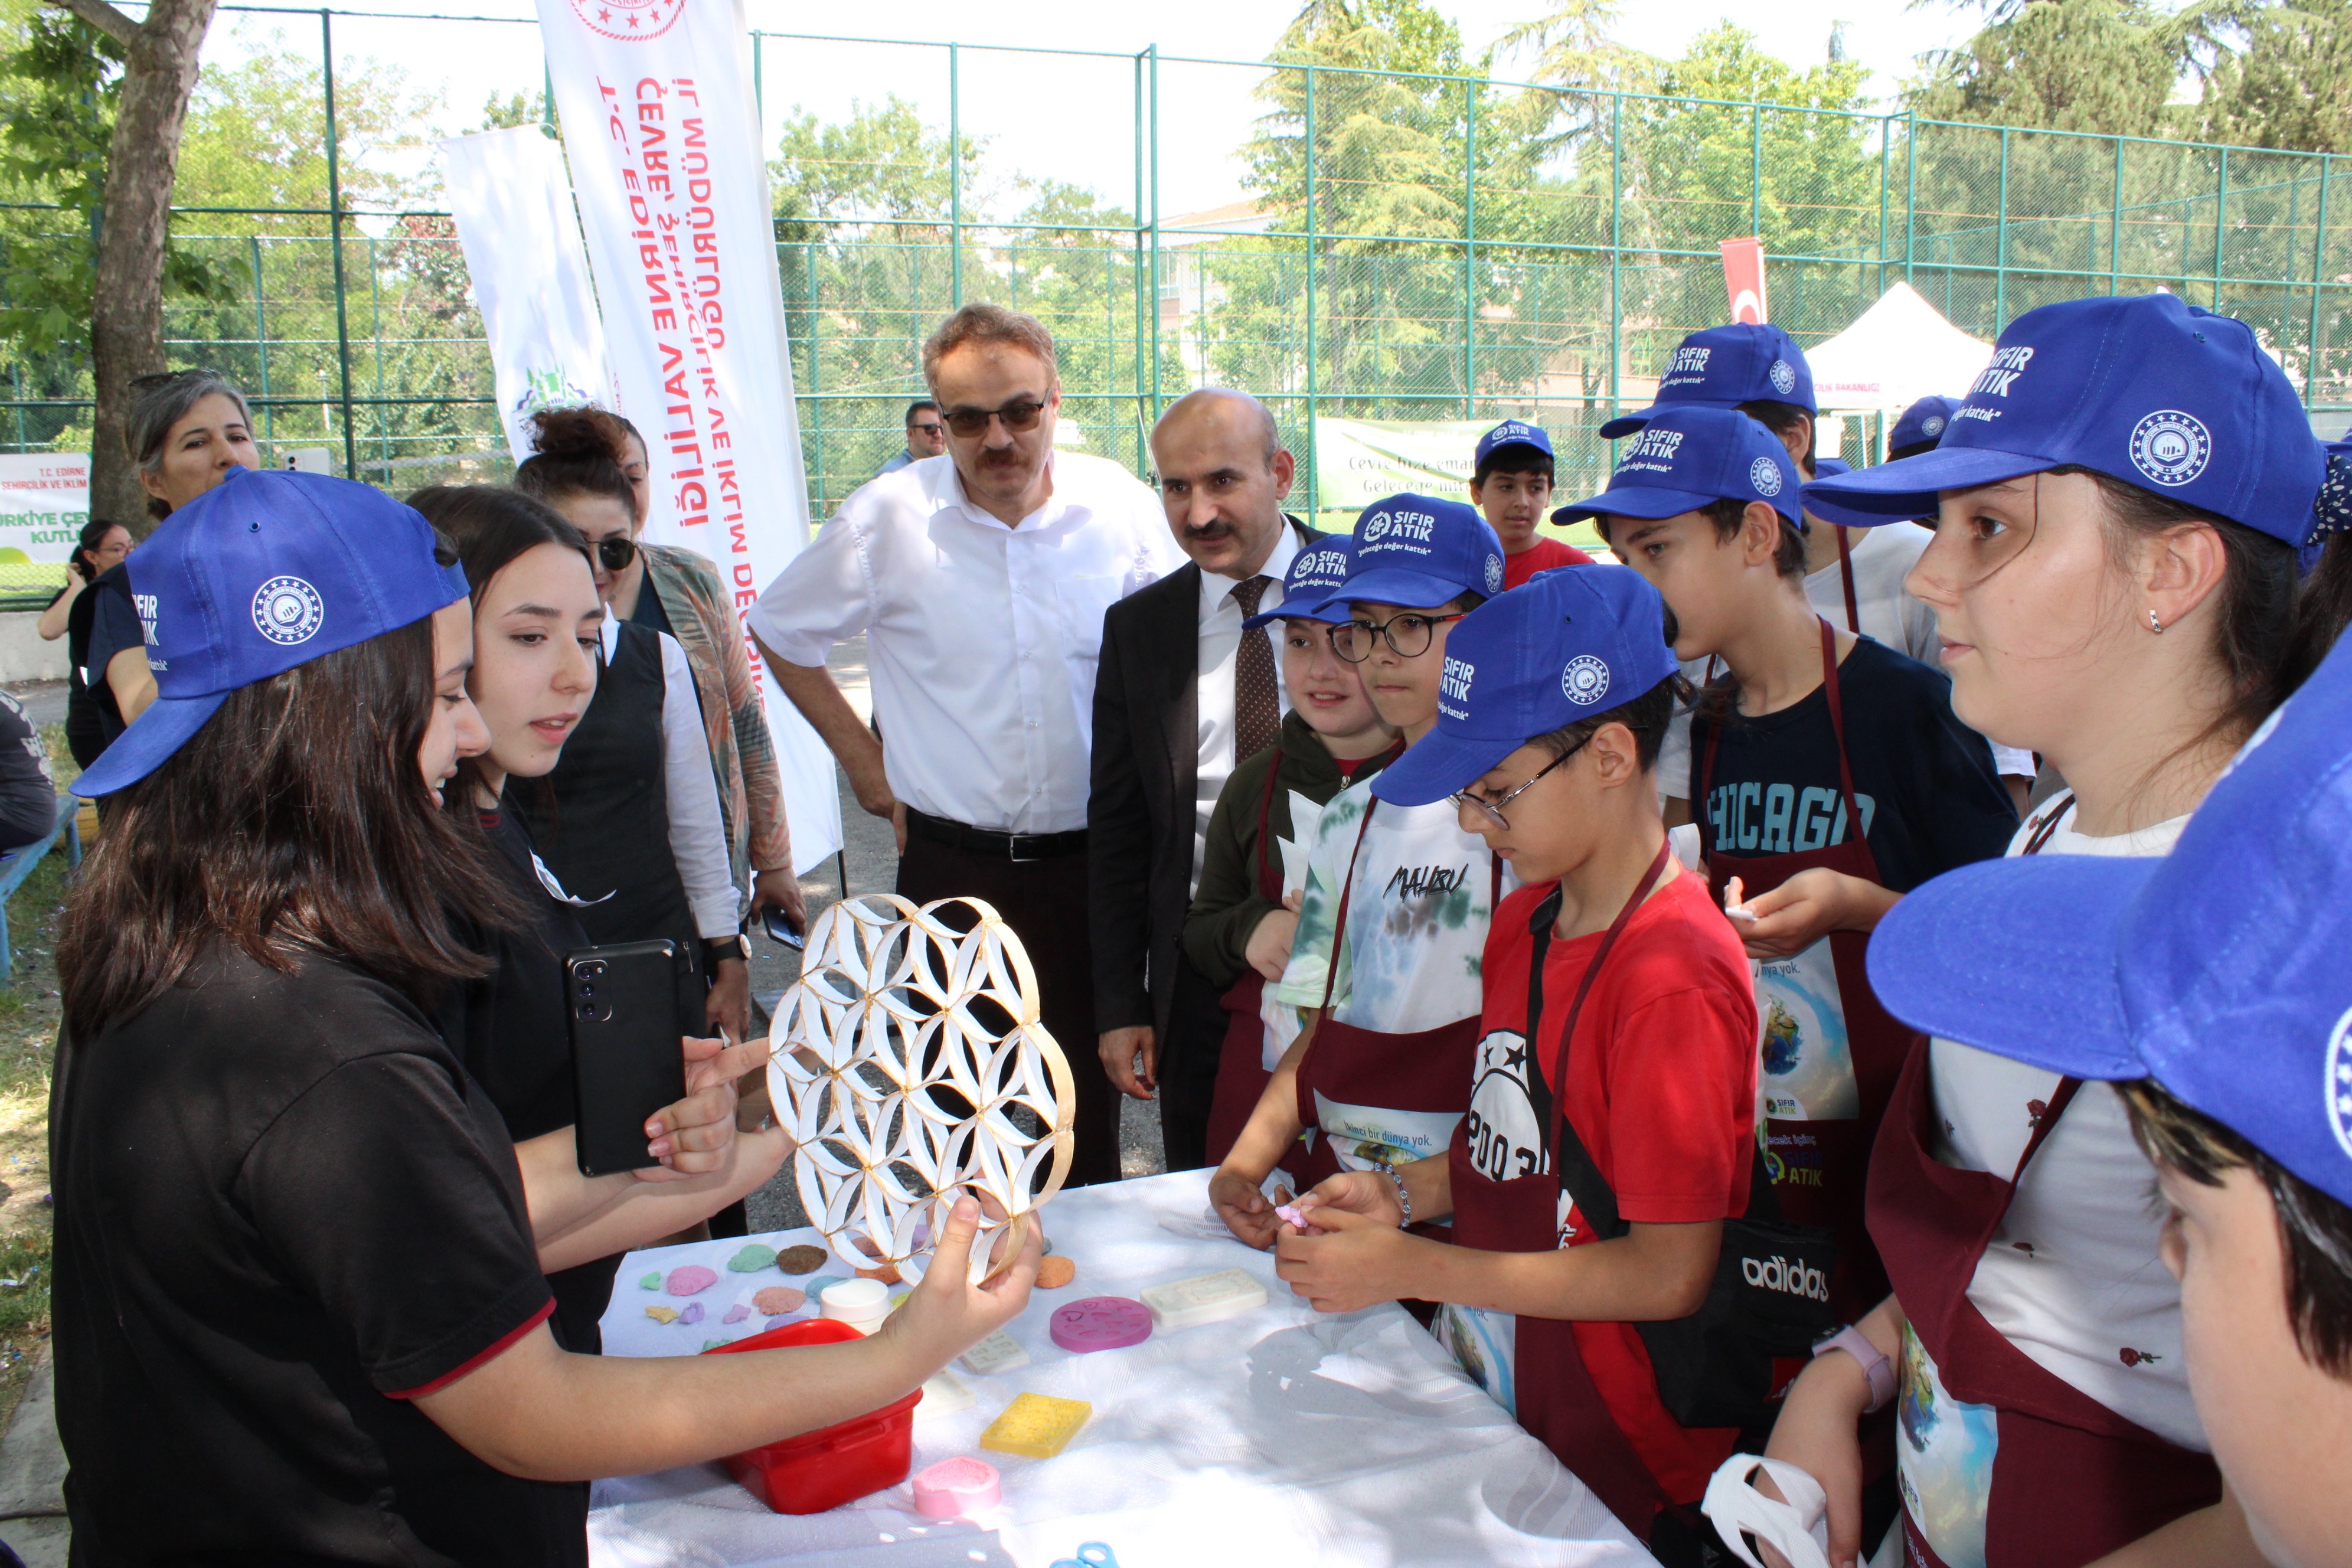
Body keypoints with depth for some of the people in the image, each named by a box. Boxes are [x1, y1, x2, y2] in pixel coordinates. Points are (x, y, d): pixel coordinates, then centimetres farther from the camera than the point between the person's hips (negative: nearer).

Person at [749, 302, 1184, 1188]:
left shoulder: (1119, 505, -2)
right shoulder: (889, 517, -5)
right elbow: (780, 632, 10)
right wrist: (860, 757, 6)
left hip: (1095, 858, 1)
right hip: (952, 863, 0)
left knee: (1090, 1093, 10)